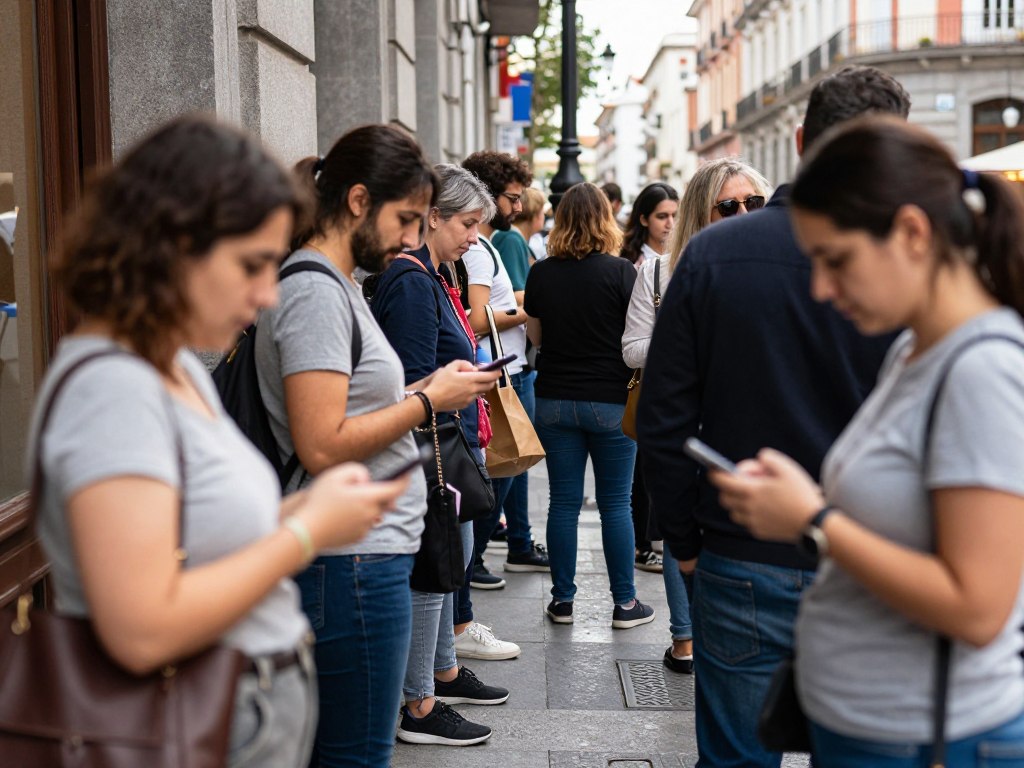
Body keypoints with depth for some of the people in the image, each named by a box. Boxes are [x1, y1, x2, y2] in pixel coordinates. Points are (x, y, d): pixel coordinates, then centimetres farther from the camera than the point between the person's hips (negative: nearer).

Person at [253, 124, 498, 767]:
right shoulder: (315, 292, -15)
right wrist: (428, 401, -13)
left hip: (371, 551, 10)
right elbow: (322, 446, -22)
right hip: (353, 561, -10)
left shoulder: (335, 286, 16)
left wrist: (422, 387, 6)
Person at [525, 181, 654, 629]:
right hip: (610, 401, -3)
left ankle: (562, 600, 15)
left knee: (564, 502, 8)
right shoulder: (620, 271, -9)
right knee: (615, 503, 5)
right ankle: (624, 603, 12)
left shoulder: (541, 274, 0)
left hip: (555, 401, 3)